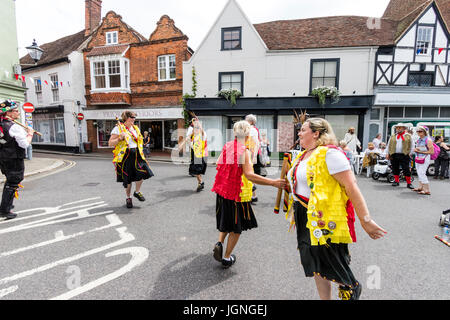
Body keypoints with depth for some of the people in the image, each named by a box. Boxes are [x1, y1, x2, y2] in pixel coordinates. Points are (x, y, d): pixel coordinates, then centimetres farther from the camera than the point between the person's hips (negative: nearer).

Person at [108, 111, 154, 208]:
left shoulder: (136, 128, 14)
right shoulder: (118, 128, -3)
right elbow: (110, 143, -6)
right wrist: (120, 138, -22)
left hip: (136, 155, 4)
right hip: (125, 156, -4)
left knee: (142, 172, -10)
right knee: (127, 179, 3)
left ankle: (137, 192, 16)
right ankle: (128, 198, 22)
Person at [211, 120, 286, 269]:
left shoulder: (227, 146, 2)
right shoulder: (244, 151, -17)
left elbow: (218, 165, 13)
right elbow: (249, 175, -29)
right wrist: (273, 182, -31)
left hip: (223, 191, 6)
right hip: (238, 193, -6)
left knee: (226, 222, 28)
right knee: (236, 228, 13)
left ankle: (219, 243, 11)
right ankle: (227, 258, 23)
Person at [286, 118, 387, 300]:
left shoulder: (329, 153, -16)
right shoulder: (304, 155, 10)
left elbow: (351, 186, -20)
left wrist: (365, 220, -22)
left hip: (326, 219, -8)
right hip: (306, 218, 8)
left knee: (332, 266, 8)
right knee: (315, 264, 18)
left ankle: (351, 289, 39)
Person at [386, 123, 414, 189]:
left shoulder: (408, 136, 8)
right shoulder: (393, 136, 13)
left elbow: (412, 145, 9)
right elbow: (389, 145, 15)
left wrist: (409, 153, 0)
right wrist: (388, 154, 9)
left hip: (404, 155, -2)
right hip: (394, 155, 3)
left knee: (406, 170, -4)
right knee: (395, 169, 7)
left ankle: (409, 183, 3)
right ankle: (396, 181, 19)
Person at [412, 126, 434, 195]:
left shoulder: (428, 140, -10)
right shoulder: (418, 140, 13)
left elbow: (432, 151, -13)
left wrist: (421, 151, -16)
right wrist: (415, 149, 3)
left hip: (425, 159, -8)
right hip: (418, 158, 8)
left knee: (421, 173, -14)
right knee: (419, 173, 12)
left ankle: (426, 190, -10)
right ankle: (420, 187, 22)